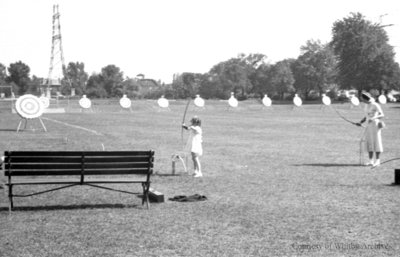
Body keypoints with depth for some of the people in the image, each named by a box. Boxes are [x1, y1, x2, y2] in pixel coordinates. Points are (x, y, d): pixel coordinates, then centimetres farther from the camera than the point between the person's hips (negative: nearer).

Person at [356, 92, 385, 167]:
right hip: (369, 126, 8)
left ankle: (377, 161, 4)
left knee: (376, 143, -2)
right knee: (369, 143, 6)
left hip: (376, 126, -8)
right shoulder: (367, 105, 12)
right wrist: (360, 122, 5)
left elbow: (382, 115, -21)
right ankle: (371, 161, 10)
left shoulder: (376, 105, -14)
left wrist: (373, 118, -35)